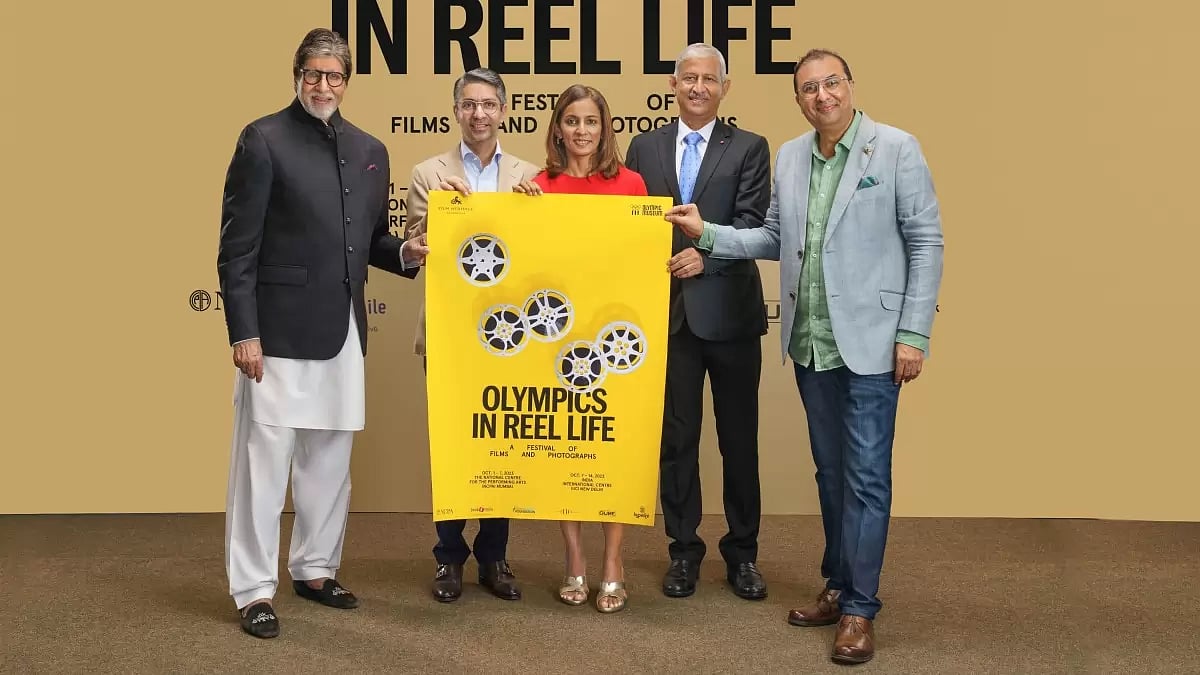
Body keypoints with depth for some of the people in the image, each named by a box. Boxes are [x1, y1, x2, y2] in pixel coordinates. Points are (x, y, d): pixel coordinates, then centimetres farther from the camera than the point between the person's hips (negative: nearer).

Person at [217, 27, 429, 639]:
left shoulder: (369, 151, 12)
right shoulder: (264, 140, -5)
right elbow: (237, 247, -9)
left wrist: (404, 252, -1)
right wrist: (243, 331, -14)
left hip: (343, 330, 6)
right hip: (279, 328, -6)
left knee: (330, 459, 14)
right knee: (263, 458, -1)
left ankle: (314, 568, 29)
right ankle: (254, 588, 9)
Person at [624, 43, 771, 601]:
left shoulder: (748, 148, 2)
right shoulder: (645, 147, 9)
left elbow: (754, 223, -8)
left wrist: (705, 255, -23)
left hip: (730, 311, -1)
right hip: (668, 311, 2)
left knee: (739, 439, 7)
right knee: (676, 438, 8)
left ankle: (742, 552, 20)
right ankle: (683, 550, 20)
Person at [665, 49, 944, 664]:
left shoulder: (896, 149, -7)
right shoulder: (788, 157, 8)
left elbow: (926, 244, -7)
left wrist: (913, 334, -11)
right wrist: (707, 233, 1)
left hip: (870, 343, -5)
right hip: (810, 344, 5)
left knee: (865, 476, -1)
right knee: (830, 471, 15)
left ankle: (859, 608, 8)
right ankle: (838, 588, 27)